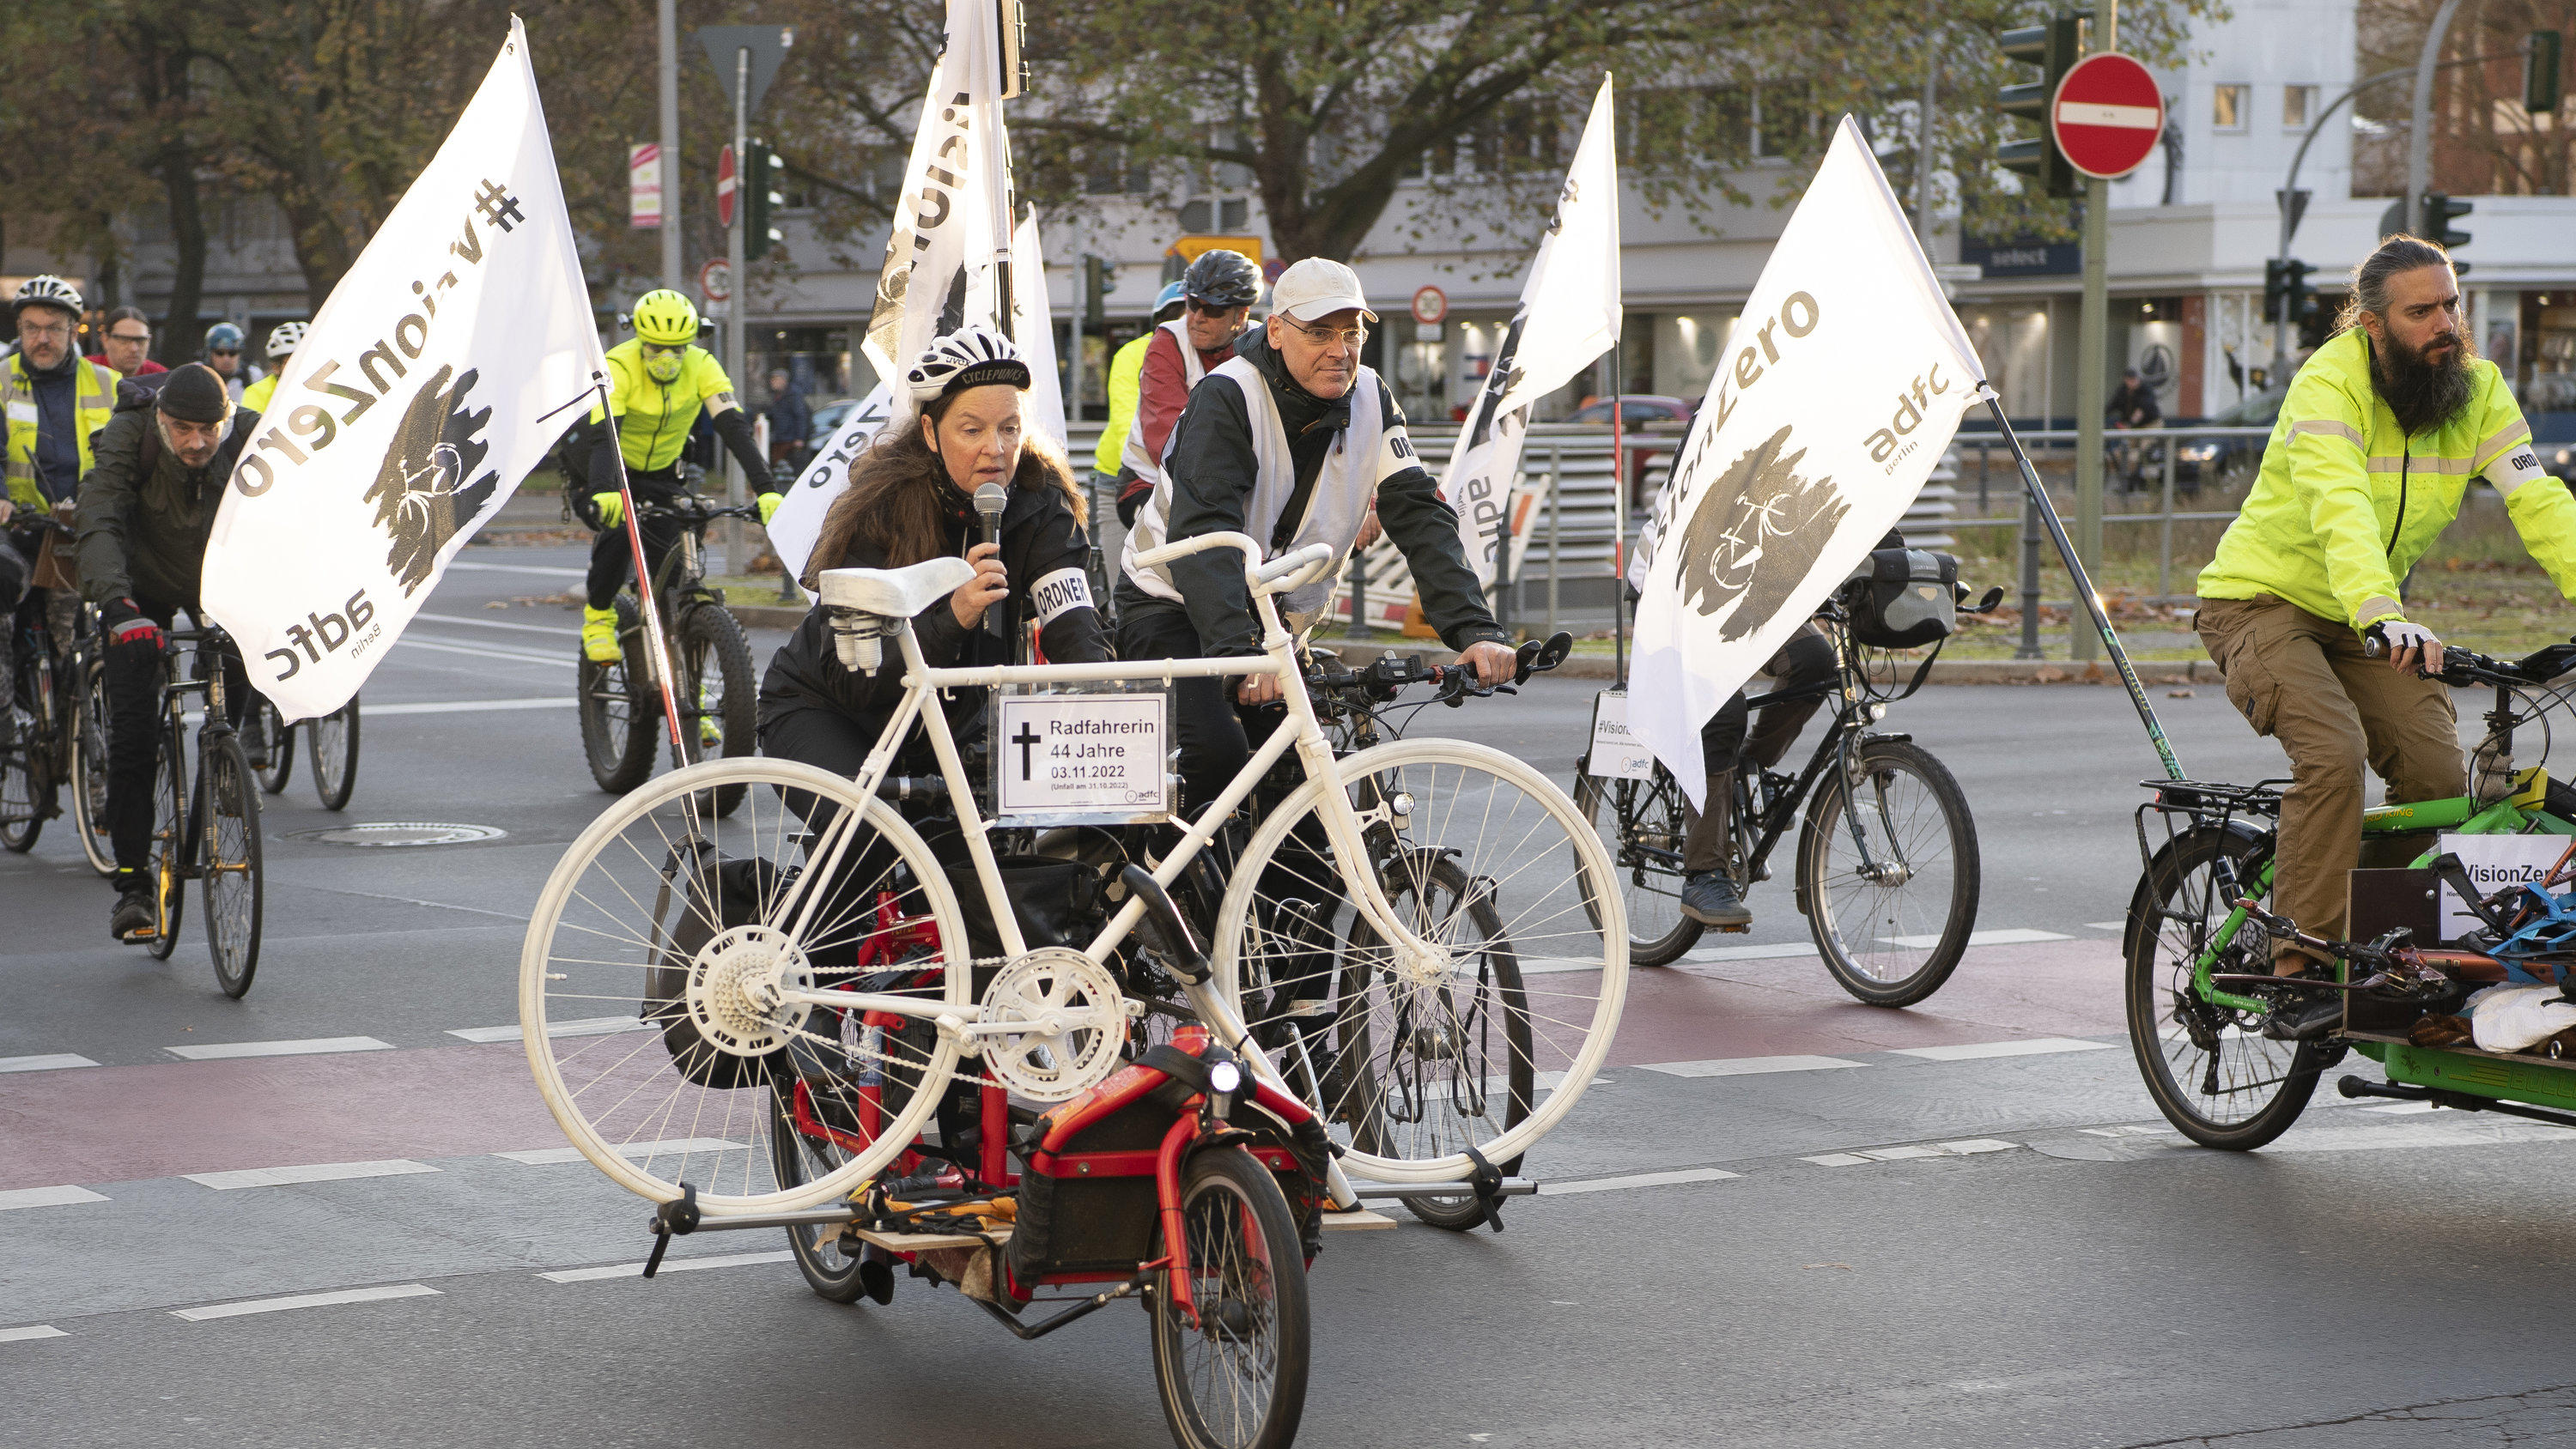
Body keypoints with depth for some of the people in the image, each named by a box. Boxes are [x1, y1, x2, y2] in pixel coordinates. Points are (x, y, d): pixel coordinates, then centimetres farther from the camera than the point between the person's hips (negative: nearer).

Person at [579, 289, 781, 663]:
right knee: (618, 531, -29)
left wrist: (766, 491, -42)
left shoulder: (702, 367, -21)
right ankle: (598, 617, -4)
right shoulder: (619, 368, -30)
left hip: (664, 472, 3)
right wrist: (603, 493, -59)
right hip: (619, 467, -3)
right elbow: (604, 436, -41)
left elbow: (735, 428, -30)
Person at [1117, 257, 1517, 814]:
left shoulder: (1371, 401, -6)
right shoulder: (1227, 397, -23)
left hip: (1271, 620, 6)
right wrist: (1239, 651, -49)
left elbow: (1422, 517, -13)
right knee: (1215, 752, -28)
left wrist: (1475, 631, -28)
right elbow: (1203, 531, -35)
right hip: (1175, 606, -6)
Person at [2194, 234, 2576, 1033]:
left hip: (2365, 621, 6)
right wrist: (2385, 617, -54)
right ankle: (2301, 969, -21)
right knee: (2334, 754, -28)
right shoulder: (2329, 384, -23)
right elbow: (2341, 509, -38)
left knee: (2440, 776, -11)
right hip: (2262, 601, -6)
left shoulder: (2478, 390, -6)